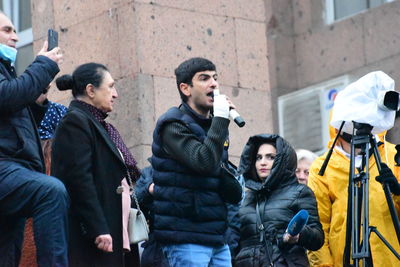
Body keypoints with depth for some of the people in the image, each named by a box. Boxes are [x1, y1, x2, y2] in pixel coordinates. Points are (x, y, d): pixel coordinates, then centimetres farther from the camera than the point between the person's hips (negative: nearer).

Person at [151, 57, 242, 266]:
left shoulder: (213, 127, 18)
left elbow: (235, 194, 18)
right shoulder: (173, 125, -7)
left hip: (217, 239, 8)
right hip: (186, 239, -8)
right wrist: (221, 119, -16)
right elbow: (204, 162, -25)